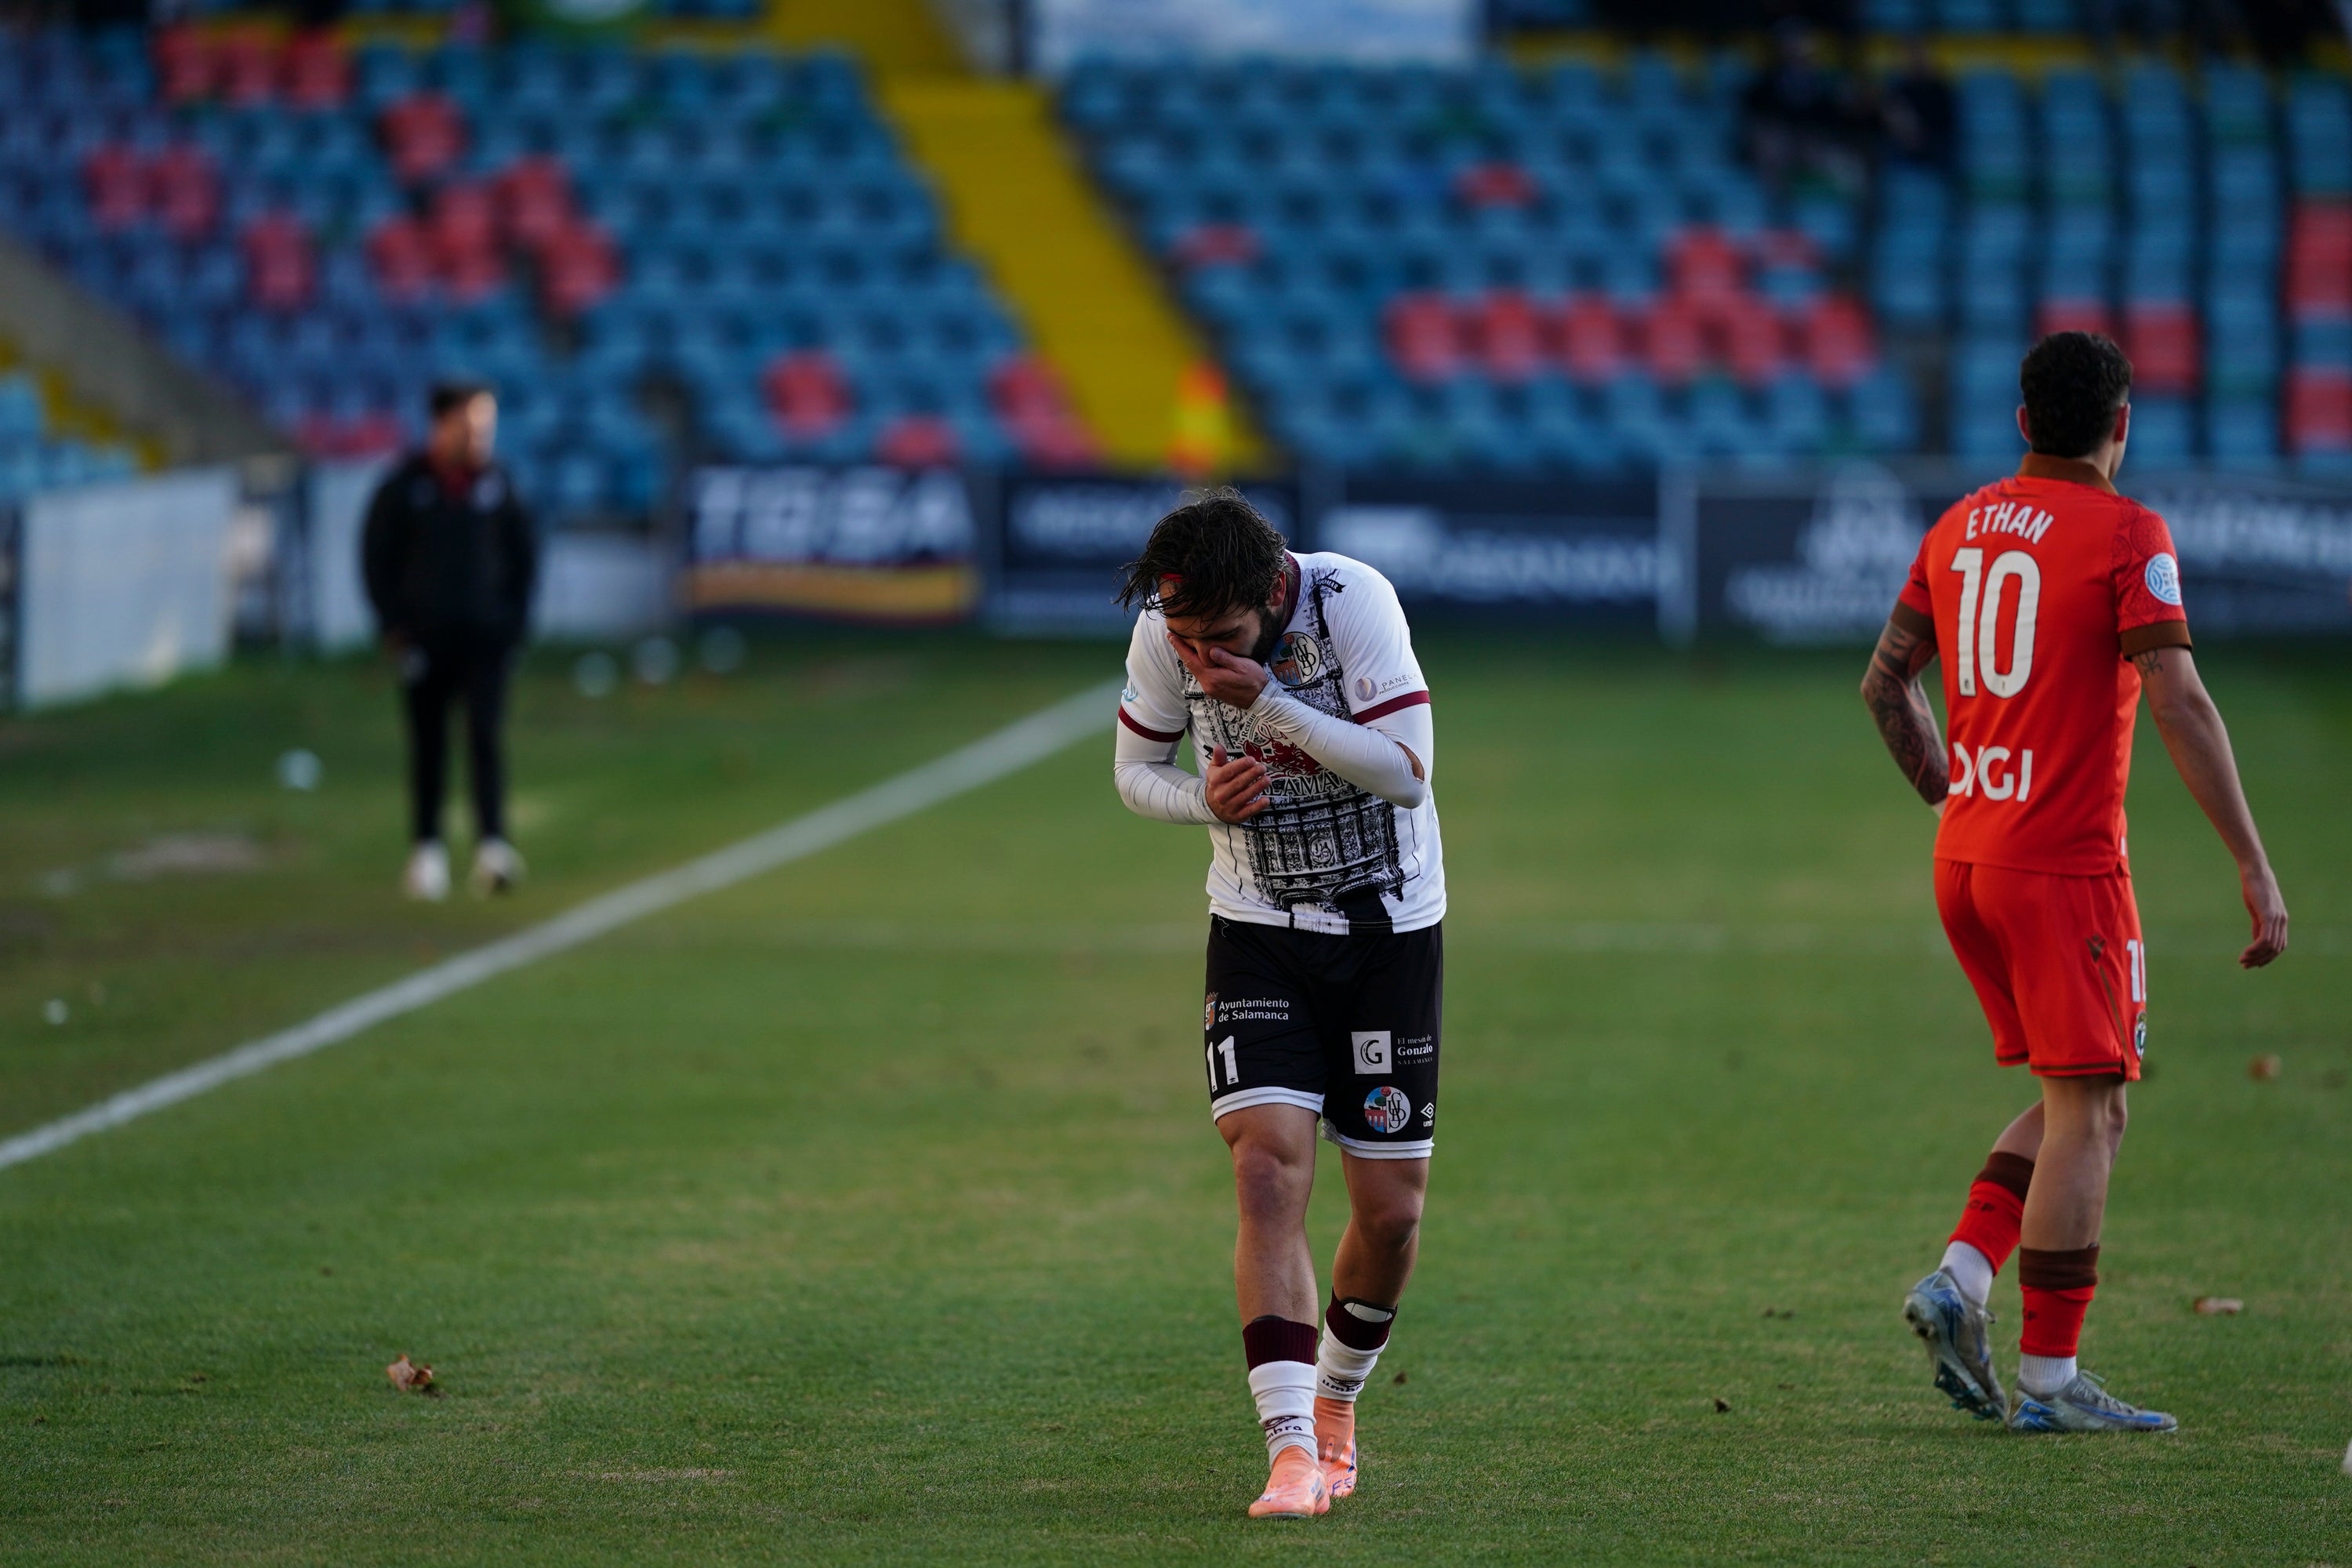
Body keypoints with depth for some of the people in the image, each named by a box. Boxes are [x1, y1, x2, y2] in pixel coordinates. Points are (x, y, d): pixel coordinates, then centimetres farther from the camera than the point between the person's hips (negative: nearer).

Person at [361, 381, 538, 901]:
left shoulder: (496, 483, 3)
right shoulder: (405, 486, -3)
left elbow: (525, 551, 13)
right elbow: (376, 559, 2)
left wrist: (515, 616, 5)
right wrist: (394, 626, -4)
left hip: (486, 637, 1)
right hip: (424, 639, -1)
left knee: (486, 736, -11)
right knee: (428, 745, 6)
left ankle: (492, 848, -18)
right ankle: (426, 849, 15)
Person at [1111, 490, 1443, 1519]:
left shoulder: (1352, 600, -22)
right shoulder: (1163, 634, -11)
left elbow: (1409, 773, -25)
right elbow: (1136, 769, 4)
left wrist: (1269, 701, -32)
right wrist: (1204, 801, -18)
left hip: (1389, 924, -1)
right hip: (1260, 926, 1)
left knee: (1391, 1211, 1)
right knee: (1269, 1169, -18)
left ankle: (1335, 1401, 29)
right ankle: (1292, 1450, -21)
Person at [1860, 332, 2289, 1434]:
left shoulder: (1959, 529, 11)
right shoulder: (2125, 534, -9)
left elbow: (1885, 683, 17)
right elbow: (2177, 703, -16)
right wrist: (2255, 868, -16)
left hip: (1964, 859, 7)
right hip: (2066, 863, -7)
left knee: (2073, 1100, 18)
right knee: (2089, 1112, -3)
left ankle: (1959, 1279, 1)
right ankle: (2048, 1381, -5)